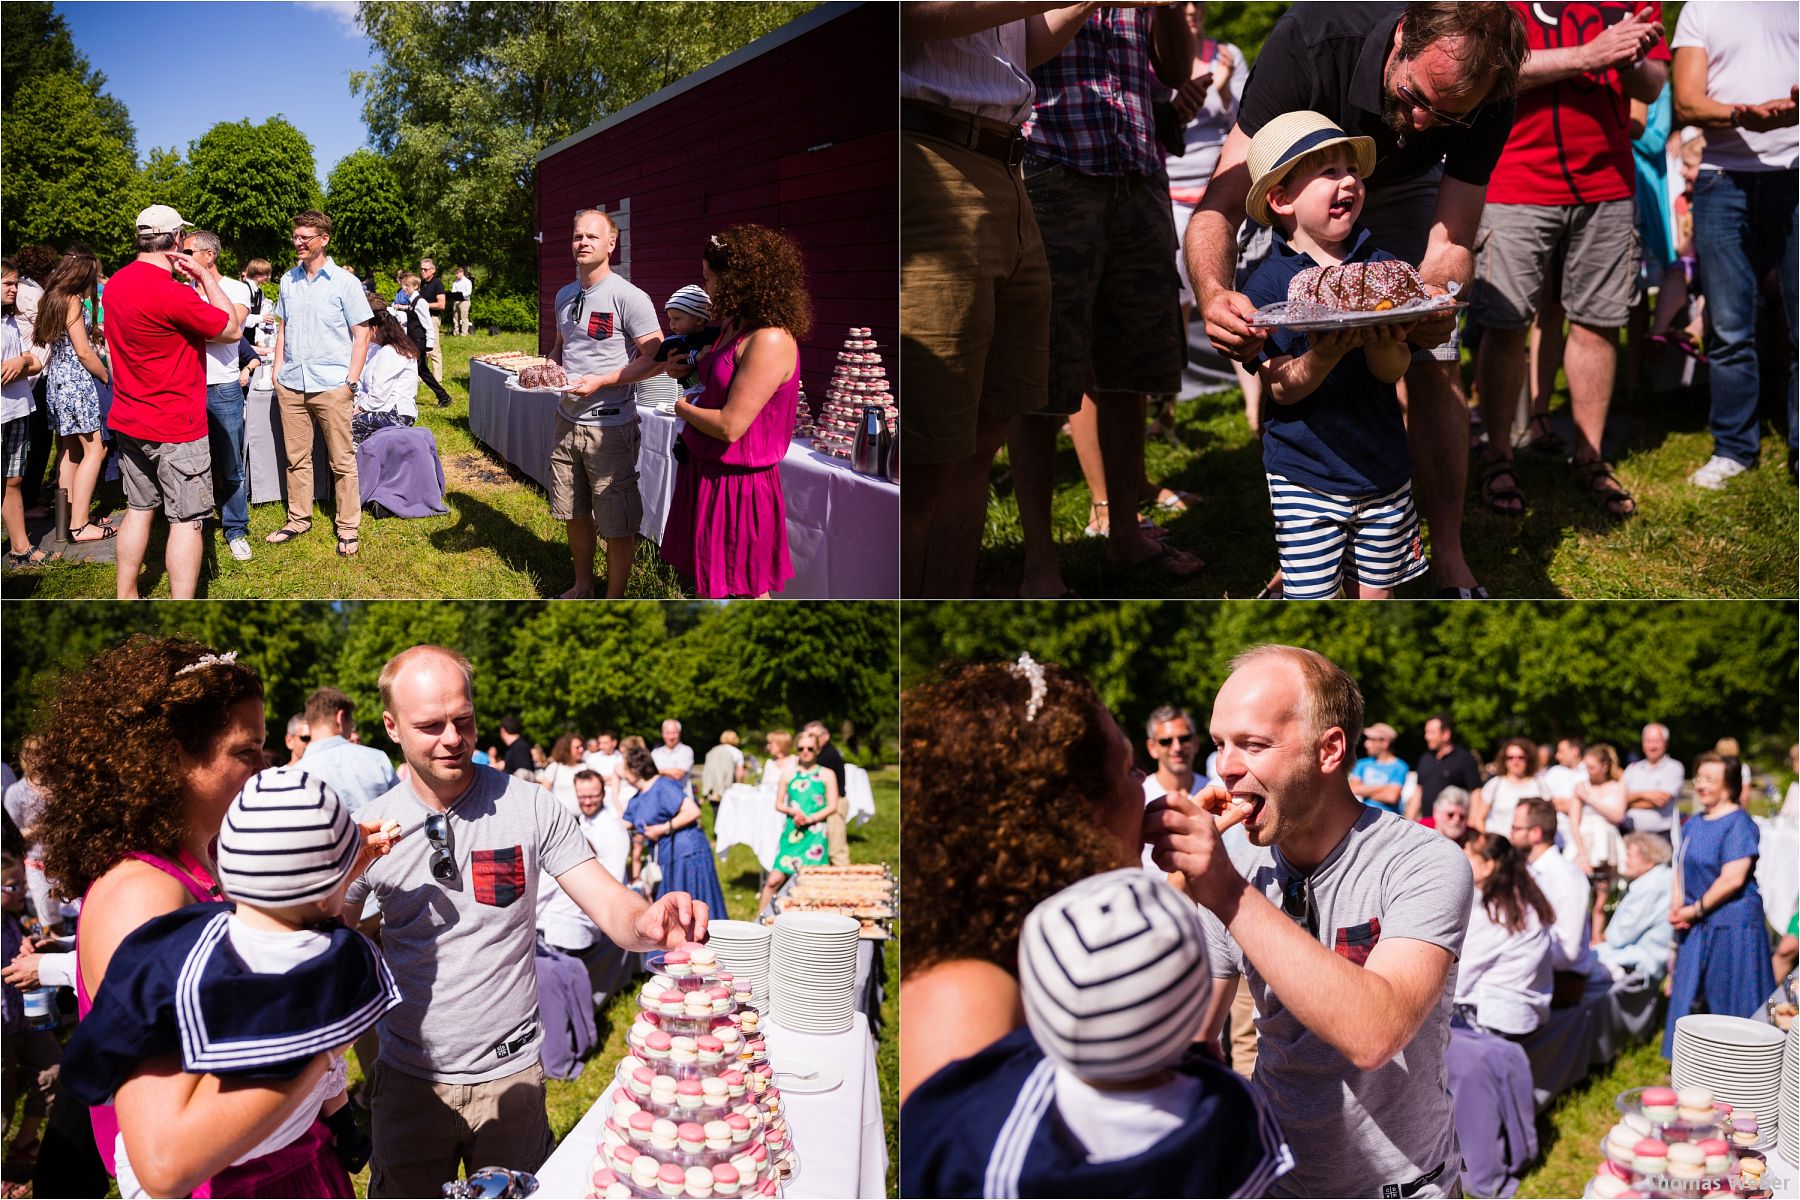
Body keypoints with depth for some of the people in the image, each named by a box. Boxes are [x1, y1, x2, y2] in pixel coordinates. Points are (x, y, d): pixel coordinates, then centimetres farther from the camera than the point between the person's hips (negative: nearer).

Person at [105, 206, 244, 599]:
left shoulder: (116, 283, 4)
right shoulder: (173, 295, -23)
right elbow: (232, 328, -11)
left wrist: (191, 282, 11)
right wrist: (206, 277, -5)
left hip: (128, 422, 8)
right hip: (175, 428, -8)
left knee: (140, 508, 19)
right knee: (186, 520, -1)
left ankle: (125, 600, 26)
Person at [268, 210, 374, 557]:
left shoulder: (345, 282, -4)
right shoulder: (288, 280, 11)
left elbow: (361, 334, -3)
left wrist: (352, 380, -10)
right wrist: (277, 369, 9)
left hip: (331, 385, -5)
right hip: (291, 384, 5)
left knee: (342, 460, 1)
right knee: (296, 458, 11)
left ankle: (347, 527, 9)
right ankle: (299, 519, 22)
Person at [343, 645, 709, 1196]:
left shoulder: (532, 807, -10)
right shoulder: (368, 830, -7)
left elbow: (611, 907, -13)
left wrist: (647, 923, -36)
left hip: (511, 1072, -1)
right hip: (409, 1076, 1)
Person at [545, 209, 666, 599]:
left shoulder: (628, 297, -14)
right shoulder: (564, 295, 10)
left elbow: (655, 359, -16)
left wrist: (600, 382, -22)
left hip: (609, 426, -7)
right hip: (567, 421, 7)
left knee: (617, 525, 0)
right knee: (575, 514, 18)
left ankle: (614, 603, 12)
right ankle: (582, 587, 34)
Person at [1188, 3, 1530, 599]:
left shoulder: (1487, 102, -33)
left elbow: (1450, 243, -30)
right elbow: (1220, 204, -41)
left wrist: (1433, 303, -54)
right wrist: (1213, 293, -62)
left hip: (1405, 191, 1)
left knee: (1434, 371, -7)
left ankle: (1450, 562, 4)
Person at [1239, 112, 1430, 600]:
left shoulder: (1383, 268, 0)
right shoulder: (1269, 283, -9)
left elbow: (1394, 371, -8)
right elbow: (1280, 388, -14)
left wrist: (1381, 344, -31)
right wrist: (1326, 354, -34)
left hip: (1383, 471, 4)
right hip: (1304, 478, -3)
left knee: (1375, 590, 12)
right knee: (1311, 597, -3)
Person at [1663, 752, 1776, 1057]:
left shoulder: (1738, 824, -13)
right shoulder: (1693, 824, 12)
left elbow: (1732, 879, -20)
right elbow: (1683, 870, 18)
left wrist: (1695, 909, -13)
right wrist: (1677, 904, 0)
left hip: (1732, 925, -8)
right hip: (1696, 927, 8)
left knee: (1730, 1001, 1)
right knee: (1693, 997, 12)